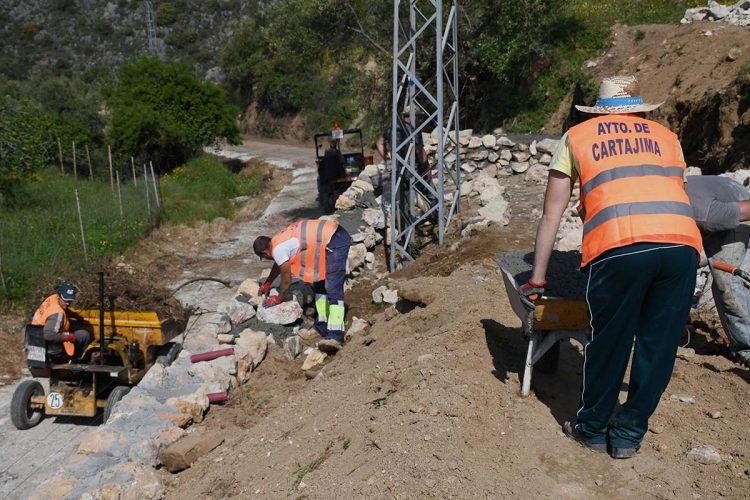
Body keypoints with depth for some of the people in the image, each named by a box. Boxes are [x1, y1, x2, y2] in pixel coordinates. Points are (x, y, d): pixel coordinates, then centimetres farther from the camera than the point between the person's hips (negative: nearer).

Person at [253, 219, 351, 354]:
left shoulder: (278, 250, -9)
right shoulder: (280, 240, 19)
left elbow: (286, 279, 2)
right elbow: (278, 264, 39)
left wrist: (279, 298, 19)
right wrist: (267, 283, 50)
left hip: (334, 243, -10)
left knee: (333, 290, -16)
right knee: (319, 283, 19)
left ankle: (335, 336, -21)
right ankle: (323, 324, 21)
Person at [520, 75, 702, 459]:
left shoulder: (577, 136, 23)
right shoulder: (665, 136, 30)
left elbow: (551, 214, 22)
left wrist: (537, 277, 27)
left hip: (620, 245, -2)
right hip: (682, 243, 3)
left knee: (608, 343, 14)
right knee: (659, 346, 15)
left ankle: (593, 428, 32)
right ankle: (629, 434, 30)